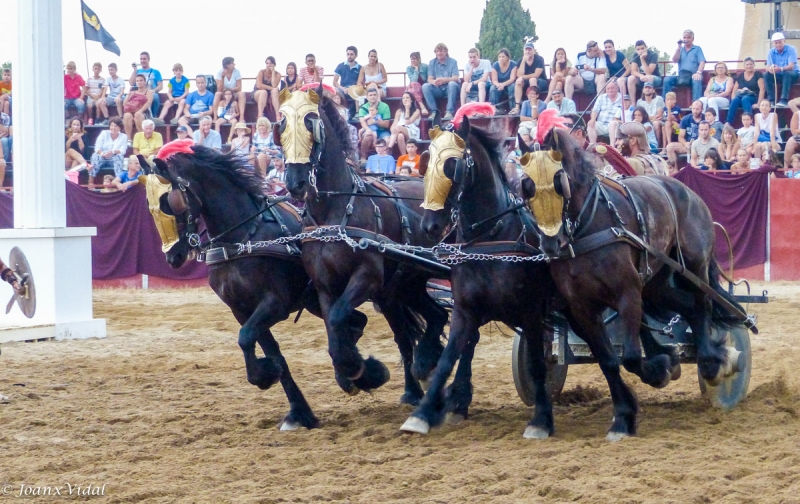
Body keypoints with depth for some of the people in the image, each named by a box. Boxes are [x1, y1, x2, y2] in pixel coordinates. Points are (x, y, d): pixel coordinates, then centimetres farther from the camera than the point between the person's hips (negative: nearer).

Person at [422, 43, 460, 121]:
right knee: (425, 86, -23)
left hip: (450, 89, -3)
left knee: (452, 84, -35)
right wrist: (434, 82, -29)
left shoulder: (453, 62, -2)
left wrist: (444, 80, -34)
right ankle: (434, 111, -27)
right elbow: (429, 79, -2)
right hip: (438, 89, 3)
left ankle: (449, 112, -38)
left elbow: (455, 78, -14)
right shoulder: (432, 63, 7)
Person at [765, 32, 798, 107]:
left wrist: (780, 69, -47)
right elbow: (768, 67, -11)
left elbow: (791, 66, -26)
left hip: (792, 75, -4)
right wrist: (770, 69, -39)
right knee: (767, 75, -23)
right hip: (778, 75, 4)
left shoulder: (791, 50, -15)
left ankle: (784, 100, -43)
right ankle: (771, 100, -25)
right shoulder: (771, 52, -3)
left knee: (787, 73, -37)